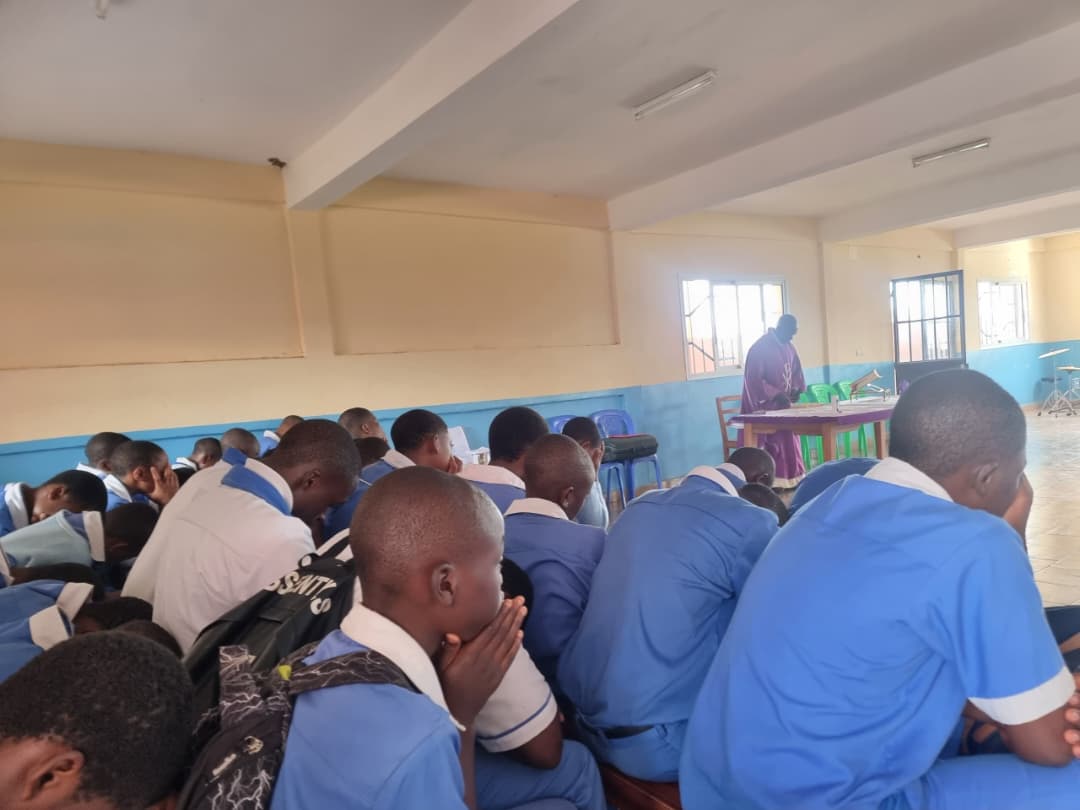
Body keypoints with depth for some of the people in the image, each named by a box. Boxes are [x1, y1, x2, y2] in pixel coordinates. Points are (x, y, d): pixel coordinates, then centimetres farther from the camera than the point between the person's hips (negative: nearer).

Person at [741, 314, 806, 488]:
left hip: (783, 403, 8)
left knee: (788, 440, 9)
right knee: (770, 444, -6)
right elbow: (753, 379, -20)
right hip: (765, 405, -8)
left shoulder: (788, 346, 7)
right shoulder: (759, 348, -17)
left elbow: (796, 370, 17)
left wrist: (796, 388, -2)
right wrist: (776, 394, -26)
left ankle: (789, 479, 17)